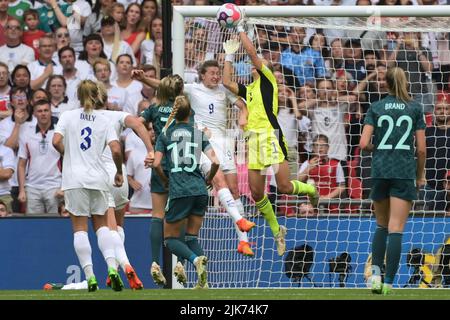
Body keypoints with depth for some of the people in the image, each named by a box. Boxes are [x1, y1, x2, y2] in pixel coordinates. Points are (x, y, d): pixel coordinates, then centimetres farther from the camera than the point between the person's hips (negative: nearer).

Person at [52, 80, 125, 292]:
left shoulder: (68, 116, 1)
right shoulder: (103, 121, 5)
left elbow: (56, 141, -11)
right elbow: (116, 150, -6)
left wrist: (66, 154, 10)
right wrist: (119, 172, 10)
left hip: (75, 179, -2)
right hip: (98, 179, 2)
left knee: (80, 228, 0)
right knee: (101, 225, 13)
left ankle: (90, 276, -10)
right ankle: (112, 267, -7)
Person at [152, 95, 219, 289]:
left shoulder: (165, 135, 6)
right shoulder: (199, 134, 9)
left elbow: (156, 164, -4)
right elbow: (215, 162, -1)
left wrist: (166, 180, 14)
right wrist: (208, 180, 18)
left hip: (179, 192, -3)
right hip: (200, 190, 3)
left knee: (170, 238, 8)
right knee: (192, 237, 15)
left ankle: (196, 259, -21)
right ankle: (203, 281, -3)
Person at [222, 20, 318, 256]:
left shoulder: (268, 79, 4)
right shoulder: (249, 89, 22)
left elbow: (252, 52, -4)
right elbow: (227, 82, 19)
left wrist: (240, 29, 5)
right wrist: (229, 55, 23)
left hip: (271, 135, -7)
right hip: (254, 139, 7)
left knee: (284, 186, -12)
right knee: (256, 192, 2)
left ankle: (310, 190, 20)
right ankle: (276, 231, 16)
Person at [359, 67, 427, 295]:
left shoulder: (376, 108, 4)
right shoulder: (415, 109, 2)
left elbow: (364, 144, -5)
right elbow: (421, 148, 1)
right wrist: (420, 175, 14)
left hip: (380, 171, 2)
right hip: (405, 172, -2)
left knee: (381, 226, 17)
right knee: (396, 229, -3)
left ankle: (376, 273, 2)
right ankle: (388, 282, -10)